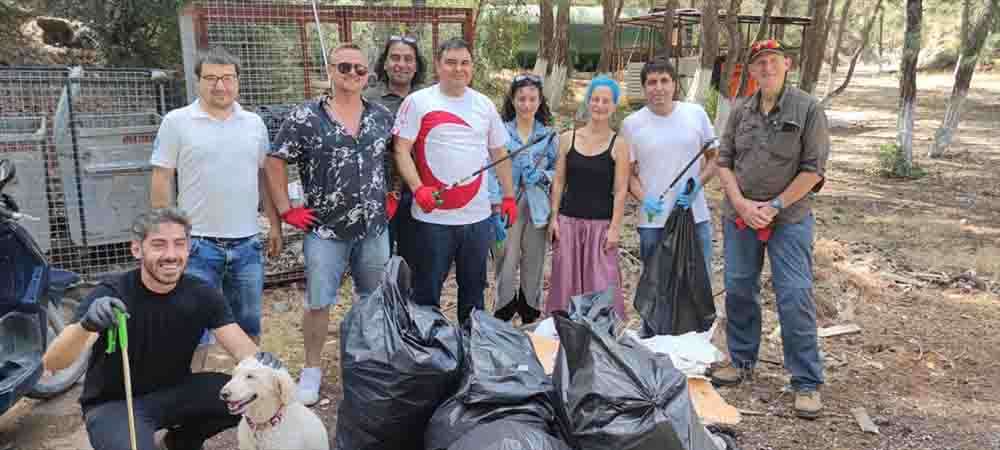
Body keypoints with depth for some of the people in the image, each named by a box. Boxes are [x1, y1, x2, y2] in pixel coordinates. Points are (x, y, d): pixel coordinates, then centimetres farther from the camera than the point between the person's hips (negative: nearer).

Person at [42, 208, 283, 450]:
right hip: (114, 404, -4)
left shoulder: (202, 294, -11)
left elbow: (242, 347, -18)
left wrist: (261, 361, -43)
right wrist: (86, 325, -53)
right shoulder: (111, 295, -21)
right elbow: (52, 362, -30)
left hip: (174, 392, 4)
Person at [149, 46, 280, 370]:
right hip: (198, 245, -3)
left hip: (247, 244, 4)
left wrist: (275, 225, 9)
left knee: (249, 327, 15)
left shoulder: (254, 123, 8)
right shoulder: (177, 122, -2)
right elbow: (161, 181, -2)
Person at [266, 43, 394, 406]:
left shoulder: (382, 116, 4)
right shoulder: (305, 117, -6)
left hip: (374, 227, 3)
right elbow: (275, 162, -1)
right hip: (324, 229, -3)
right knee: (318, 302, 3)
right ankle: (312, 370, 21)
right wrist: (286, 210, -6)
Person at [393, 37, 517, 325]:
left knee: (474, 288, 17)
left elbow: (500, 154, 16)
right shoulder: (417, 102, -3)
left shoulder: (485, 105, 10)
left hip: (478, 216, 4)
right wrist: (418, 188, -20)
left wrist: (509, 196, 13)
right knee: (426, 291, 7)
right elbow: (401, 150, -7)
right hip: (433, 217, -4)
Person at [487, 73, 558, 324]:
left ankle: (530, 317, 25)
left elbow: (557, 171, 10)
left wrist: (542, 176, -12)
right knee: (507, 265, -4)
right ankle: (503, 318, 13)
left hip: (537, 207, 3)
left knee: (534, 265, 8)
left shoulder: (549, 134, 7)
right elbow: (492, 171, -6)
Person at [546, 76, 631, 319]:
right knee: (566, 281, 8)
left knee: (602, 284, -2)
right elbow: (559, 181, 7)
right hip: (568, 220, 3)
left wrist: (615, 228, -9)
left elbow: (620, 190, -4)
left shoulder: (619, 144, -2)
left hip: (601, 223, -2)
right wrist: (554, 217, 2)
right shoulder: (568, 138, 5)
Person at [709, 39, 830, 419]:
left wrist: (774, 206, -12)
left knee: (795, 298, -6)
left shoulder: (807, 109, -5)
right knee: (738, 290, 11)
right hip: (739, 215, 4)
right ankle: (742, 361, 30)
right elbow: (724, 161, 7)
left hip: (790, 217, -4)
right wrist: (741, 204, -7)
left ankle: (807, 383, 5)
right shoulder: (740, 111, 7)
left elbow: (813, 169, -8)